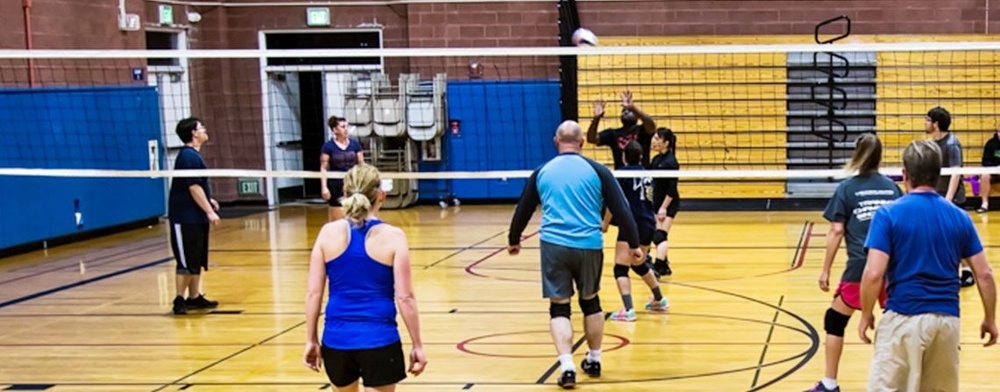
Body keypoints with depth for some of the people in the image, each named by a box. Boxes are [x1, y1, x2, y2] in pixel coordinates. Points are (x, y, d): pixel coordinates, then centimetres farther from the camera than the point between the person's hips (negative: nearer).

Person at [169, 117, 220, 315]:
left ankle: (194, 297, 19)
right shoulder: (189, 156, -16)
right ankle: (179, 300, -2)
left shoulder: (193, 155, 16)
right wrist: (209, 211, -21)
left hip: (196, 218, 10)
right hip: (186, 218, -10)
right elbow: (193, 188, -21)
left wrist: (208, 200, 18)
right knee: (186, 262, -7)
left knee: (197, 261, 13)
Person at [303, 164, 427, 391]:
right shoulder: (393, 236, -8)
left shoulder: (328, 233, -1)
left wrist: (311, 340, 10)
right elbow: (405, 298, -8)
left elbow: (313, 293, 1)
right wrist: (417, 345, 1)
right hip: (379, 340, -3)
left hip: (336, 339, 3)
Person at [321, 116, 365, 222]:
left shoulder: (355, 144, 4)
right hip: (336, 186, -3)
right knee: (336, 219, 1)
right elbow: (323, 168, -4)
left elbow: (361, 164, 8)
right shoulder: (328, 146, -4)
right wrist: (324, 187, -11)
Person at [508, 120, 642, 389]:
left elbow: (523, 211, 18)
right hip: (589, 246, 0)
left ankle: (568, 367, -7)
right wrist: (634, 244, 9)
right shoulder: (597, 170, 3)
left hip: (553, 245, 0)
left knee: (559, 307, 5)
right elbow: (621, 210, 1)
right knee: (590, 302, 19)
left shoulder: (542, 172, 9)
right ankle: (594, 360, 30)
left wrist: (513, 241, 33)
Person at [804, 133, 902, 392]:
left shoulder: (846, 189, 0)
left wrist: (825, 270, 1)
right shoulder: (892, 187, 9)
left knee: (835, 321, 9)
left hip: (860, 266, -3)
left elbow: (836, 232, -4)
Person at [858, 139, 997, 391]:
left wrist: (866, 316, -1)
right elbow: (984, 274, 6)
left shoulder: (888, 214, -8)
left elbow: (874, 274, -15)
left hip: (903, 318, -5)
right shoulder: (959, 216, 5)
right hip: (947, 319, 5)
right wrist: (990, 319, 18)